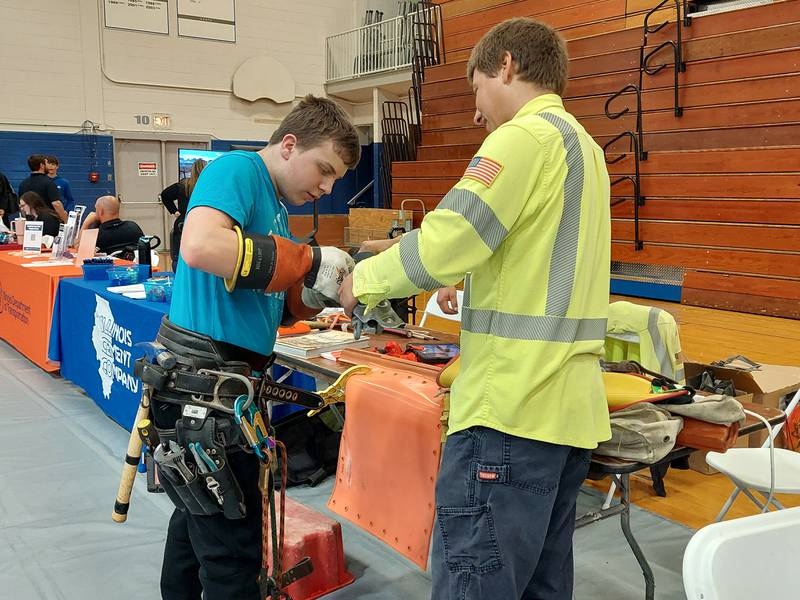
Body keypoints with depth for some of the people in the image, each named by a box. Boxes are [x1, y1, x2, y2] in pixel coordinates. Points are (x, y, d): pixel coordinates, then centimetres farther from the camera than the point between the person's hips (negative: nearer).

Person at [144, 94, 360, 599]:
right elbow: (200, 246, -31)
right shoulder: (238, 170, -11)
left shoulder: (274, 204, 16)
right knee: (233, 545, -2)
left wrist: (314, 295, -3)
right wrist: (310, 262, -24)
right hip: (203, 384, -10)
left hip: (225, 384, 10)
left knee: (199, 516, 24)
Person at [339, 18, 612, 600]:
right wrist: (471, 279, 31)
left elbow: (442, 245, -18)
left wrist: (364, 281, -3)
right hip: (570, 406, 10)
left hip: (513, 408, -10)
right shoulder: (585, 147, 19)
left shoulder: (525, 137, -11)